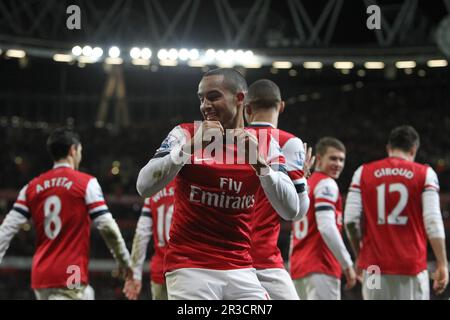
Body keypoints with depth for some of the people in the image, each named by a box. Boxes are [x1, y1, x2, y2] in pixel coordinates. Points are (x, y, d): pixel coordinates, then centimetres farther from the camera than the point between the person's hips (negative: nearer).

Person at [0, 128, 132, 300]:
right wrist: (124, 261, 5)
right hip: (70, 276, -6)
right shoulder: (86, 183, -3)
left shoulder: (32, 187, 9)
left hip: (41, 274, 6)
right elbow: (107, 227, -6)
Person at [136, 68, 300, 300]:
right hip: (190, 269, -3)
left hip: (240, 270, 3)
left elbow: (291, 210, -3)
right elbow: (144, 187, -15)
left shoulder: (264, 144, 6)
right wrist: (190, 147, -22)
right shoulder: (185, 135, -2)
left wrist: (260, 164, -16)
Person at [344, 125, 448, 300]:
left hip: (375, 266, 2)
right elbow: (433, 222, -6)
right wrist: (442, 264, -3)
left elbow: (351, 221, 2)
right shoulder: (425, 174, 2)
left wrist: (360, 256, 15)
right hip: (411, 266, -2)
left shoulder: (364, 173, 7)